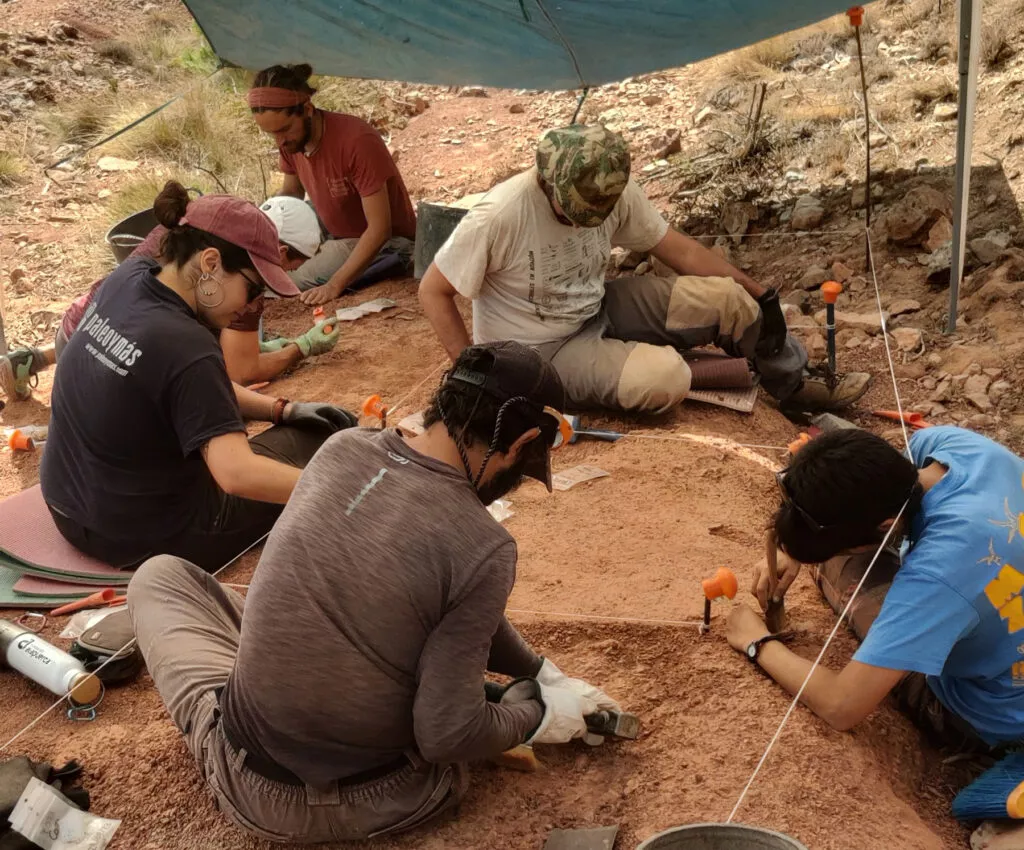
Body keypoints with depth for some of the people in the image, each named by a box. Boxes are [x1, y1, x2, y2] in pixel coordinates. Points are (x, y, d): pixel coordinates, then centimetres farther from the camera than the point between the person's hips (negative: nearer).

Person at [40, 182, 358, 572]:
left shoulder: (127, 278, -5)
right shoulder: (184, 348, -29)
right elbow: (237, 474, -36)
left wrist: (282, 409, 2)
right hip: (148, 539, -7)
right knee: (319, 435, 5)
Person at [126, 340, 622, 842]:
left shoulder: (342, 449, -5)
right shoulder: (484, 548, -21)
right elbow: (445, 736, -17)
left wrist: (542, 672, 14)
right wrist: (540, 716, 2)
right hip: (379, 802, -1)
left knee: (160, 575, 26)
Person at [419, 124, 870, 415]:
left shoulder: (616, 192, -12)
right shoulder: (499, 216, -29)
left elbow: (680, 250, -1)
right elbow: (433, 291, -20)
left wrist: (759, 295, -1)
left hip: (598, 310, 6)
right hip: (541, 353, -5)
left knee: (728, 297, -8)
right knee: (666, 378, -30)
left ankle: (796, 385, 14)